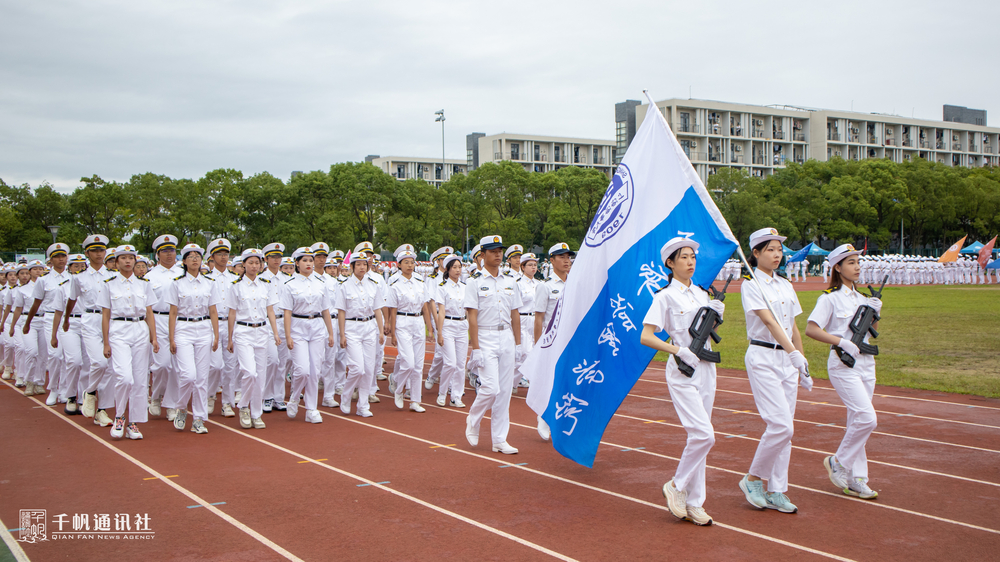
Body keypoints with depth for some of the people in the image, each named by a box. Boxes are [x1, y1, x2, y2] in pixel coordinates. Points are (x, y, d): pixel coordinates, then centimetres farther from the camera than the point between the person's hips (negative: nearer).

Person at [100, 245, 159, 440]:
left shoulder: (144, 284, 11)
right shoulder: (109, 284, 4)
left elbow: (149, 313, 11)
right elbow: (105, 315, 4)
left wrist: (154, 337, 2)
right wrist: (106, 343, -1)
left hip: (141, 331, 3)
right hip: (118, 331, -3)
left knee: (140, 380, 1)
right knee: (125, 377, -17)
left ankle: (134, 423, 11)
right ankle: (119, 417, 4)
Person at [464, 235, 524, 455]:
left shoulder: (510, 283, 12)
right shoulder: (475, 283, -3)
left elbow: (515, 315, 14)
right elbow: (472, 318, -8)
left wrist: (518, 344, 9)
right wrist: (476, 349, -14)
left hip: (507, 338, 5)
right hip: (485, 338, -5)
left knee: (505, 390, 4)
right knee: (491, 387, -14)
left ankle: (499, 440, 10)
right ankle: (473, 421, 15)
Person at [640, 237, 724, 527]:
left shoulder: (701, 294, 13)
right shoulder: (665, 297, -6)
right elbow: (646, 337, -13)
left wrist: (717, 315, 4)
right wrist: (677, 350, -22)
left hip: (706, 369, 7)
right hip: (682, 372, -7)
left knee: (699, 436, 8)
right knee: (703, 434, -17)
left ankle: (694, 503, 15)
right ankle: (676, 486, 4)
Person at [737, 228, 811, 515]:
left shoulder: (786, 286, 14)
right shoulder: (750, 285, -8)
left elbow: (793, 328, 18)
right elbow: (769, 321, -20)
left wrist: (803, 365, 16)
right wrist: (793, 353, -31)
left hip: (787, 359, 7)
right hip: (762, 358, -7)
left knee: (783, 427, 6)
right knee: (781, 425, -14)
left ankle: (776, 491, 13)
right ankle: (753, 478, 6)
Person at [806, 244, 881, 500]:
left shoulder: (861, 298, 14)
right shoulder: (830, 298, -8)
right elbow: (811, 329, -15)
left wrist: (876, 312, 4)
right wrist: (842, 342, -22)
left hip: (866, 363, 7)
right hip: (843, 364, -7)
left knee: (857, 421, 9)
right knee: (867, 418, -16)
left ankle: (855, 480, 16)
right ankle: (838, 462, 4)